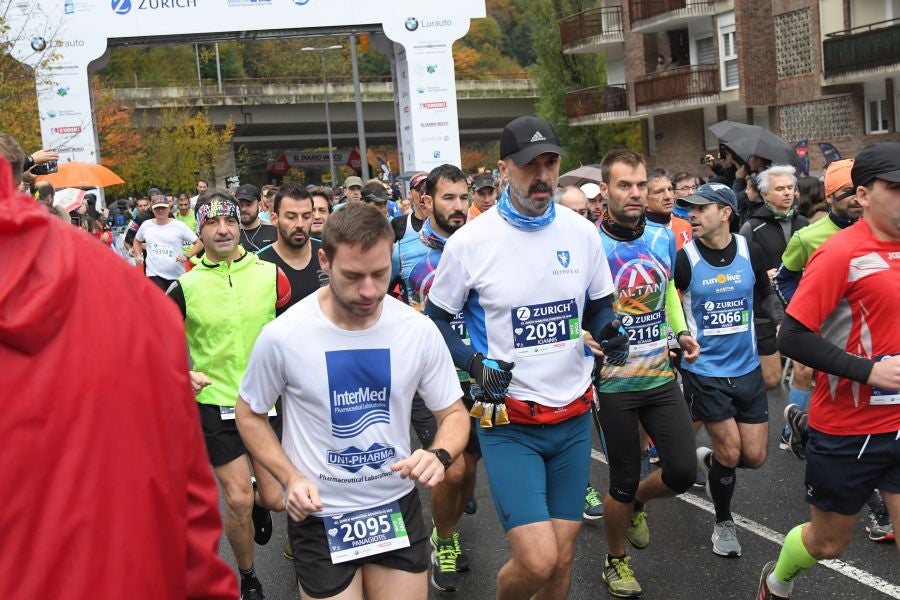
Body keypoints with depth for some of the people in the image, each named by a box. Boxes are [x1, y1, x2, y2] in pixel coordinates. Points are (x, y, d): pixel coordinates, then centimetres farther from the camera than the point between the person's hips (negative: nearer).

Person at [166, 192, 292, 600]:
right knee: (238, 501, -1)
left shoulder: (270, 274, -5)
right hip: (215, 406, -1)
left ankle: (260, 502, 43)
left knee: (275, 499, 4)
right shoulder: (185, 287, -7)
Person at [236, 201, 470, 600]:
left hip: (397, 507, 2)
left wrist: (440, 455, -21)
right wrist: (290, 477, -14)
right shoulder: (282, 336, -17)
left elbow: (453, 413, 1)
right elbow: (249, 414, 0)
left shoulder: (419, 331, -11)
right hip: (320, 517, -2)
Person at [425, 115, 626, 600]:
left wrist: (608, 332, -9)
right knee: (537, 561, -12)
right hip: (508, 422, -4)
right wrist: (473, 364, -15)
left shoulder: (582, 233, 1)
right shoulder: (470, 241, -10)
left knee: (562, 559, 10)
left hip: (573, 417, 4)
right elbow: (436, 319, 2)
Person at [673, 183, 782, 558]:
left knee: (755, 456, 5)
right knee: (731, 454, -2)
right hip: (705, 372, -3)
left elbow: (766, 293, 14)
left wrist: (782, 322, 0)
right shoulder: (684, 258, -13)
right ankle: (723, 523, 25)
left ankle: (709, 460, 38)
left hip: (747, 369, 4)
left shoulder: (750, 252, -3)